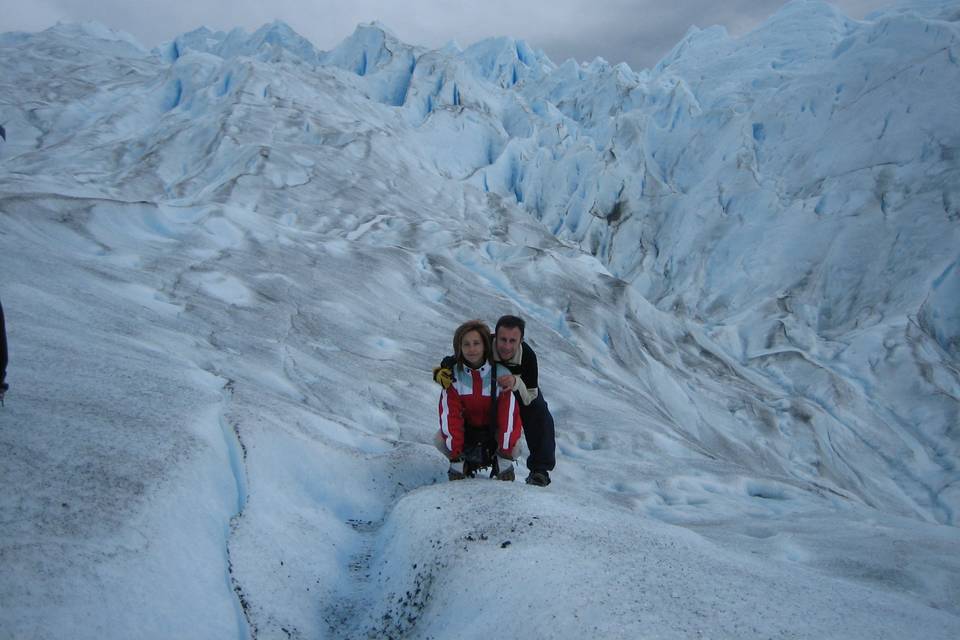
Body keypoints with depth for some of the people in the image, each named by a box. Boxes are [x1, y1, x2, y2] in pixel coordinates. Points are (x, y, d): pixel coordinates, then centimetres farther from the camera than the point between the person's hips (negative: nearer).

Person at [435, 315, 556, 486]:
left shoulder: (527, 356, -38)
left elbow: (529, 398, -36)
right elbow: (450, 363, -26)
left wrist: (515, 383, -56)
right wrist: (440, 373, -50)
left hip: (520, 388, -1)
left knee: (539, 414, -23)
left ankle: (540, 468, -10)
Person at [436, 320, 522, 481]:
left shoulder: (501, 374, -23)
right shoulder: (453, 375, -19)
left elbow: (510, 413, -25)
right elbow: (449, 414, -22)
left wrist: (506, 455, -29)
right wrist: (455, 456, -27)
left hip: (494, 428, -1)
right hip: (466, 429, 1)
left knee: (514, 445, -29)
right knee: (441, 440, -26)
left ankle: (500, 460, 8)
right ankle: (461, 462, 7)